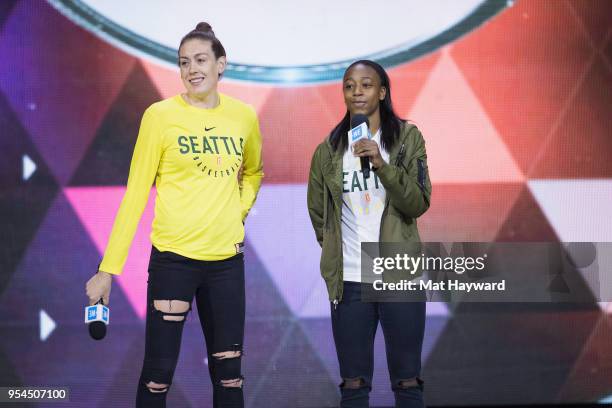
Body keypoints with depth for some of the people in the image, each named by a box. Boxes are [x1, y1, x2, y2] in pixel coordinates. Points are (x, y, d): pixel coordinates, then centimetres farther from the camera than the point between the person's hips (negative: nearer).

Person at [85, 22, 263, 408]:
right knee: (158, 374, -1)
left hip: (227, 259, 4)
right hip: (174, 257, -3)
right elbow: (136, 192, -5)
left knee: (229, 375, 9)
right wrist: (109, 268, -7)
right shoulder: (161, 115, -6)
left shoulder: (244, 116, 4)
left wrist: (240, 211, 5)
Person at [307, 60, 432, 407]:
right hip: (348, 280, 2)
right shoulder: (329, 149, 5)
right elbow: (317, 211, 17)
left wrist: (382, 165, -21)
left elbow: (419, 204, -10)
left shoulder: (408, 137, 0)